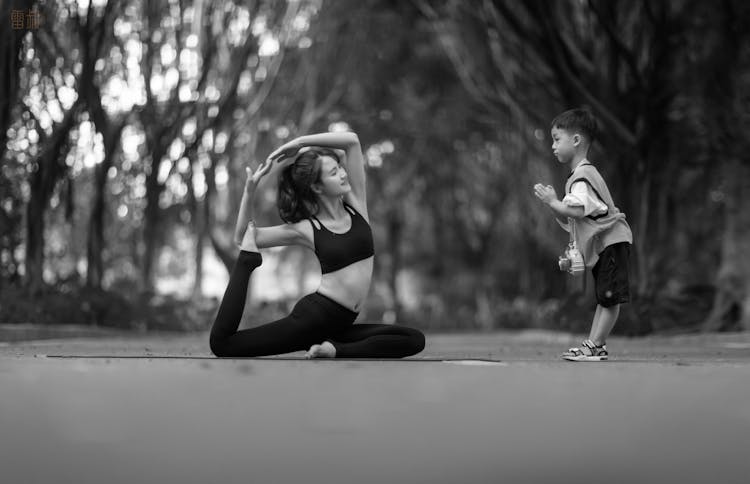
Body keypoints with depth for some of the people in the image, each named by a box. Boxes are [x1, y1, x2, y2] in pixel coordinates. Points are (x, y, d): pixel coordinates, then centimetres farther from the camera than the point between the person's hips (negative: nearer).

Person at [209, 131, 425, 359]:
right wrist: (249, 190, -11)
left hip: (341, 324, 5)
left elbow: (352, 141, -2)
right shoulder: (306, 230, -3)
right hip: (314, 315, -5)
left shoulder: (356, 205, 5)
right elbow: (241, 236, 1)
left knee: (415, 340, -14)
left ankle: (336, 349, -16)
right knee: (222, 343, -16)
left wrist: (299, 143, -5)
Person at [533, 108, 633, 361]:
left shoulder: (582, 176, -15)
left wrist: (553, 202, -18)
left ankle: (594, 345, -11)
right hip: (601, 245, 11)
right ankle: (595, 344, 16)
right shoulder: (578, 174, 18)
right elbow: (569, 220, 18)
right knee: (605, 298, 13)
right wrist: (553, 203, 3)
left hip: (611, 241, -11)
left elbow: (579, 210, -29)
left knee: (610, 298, -9)